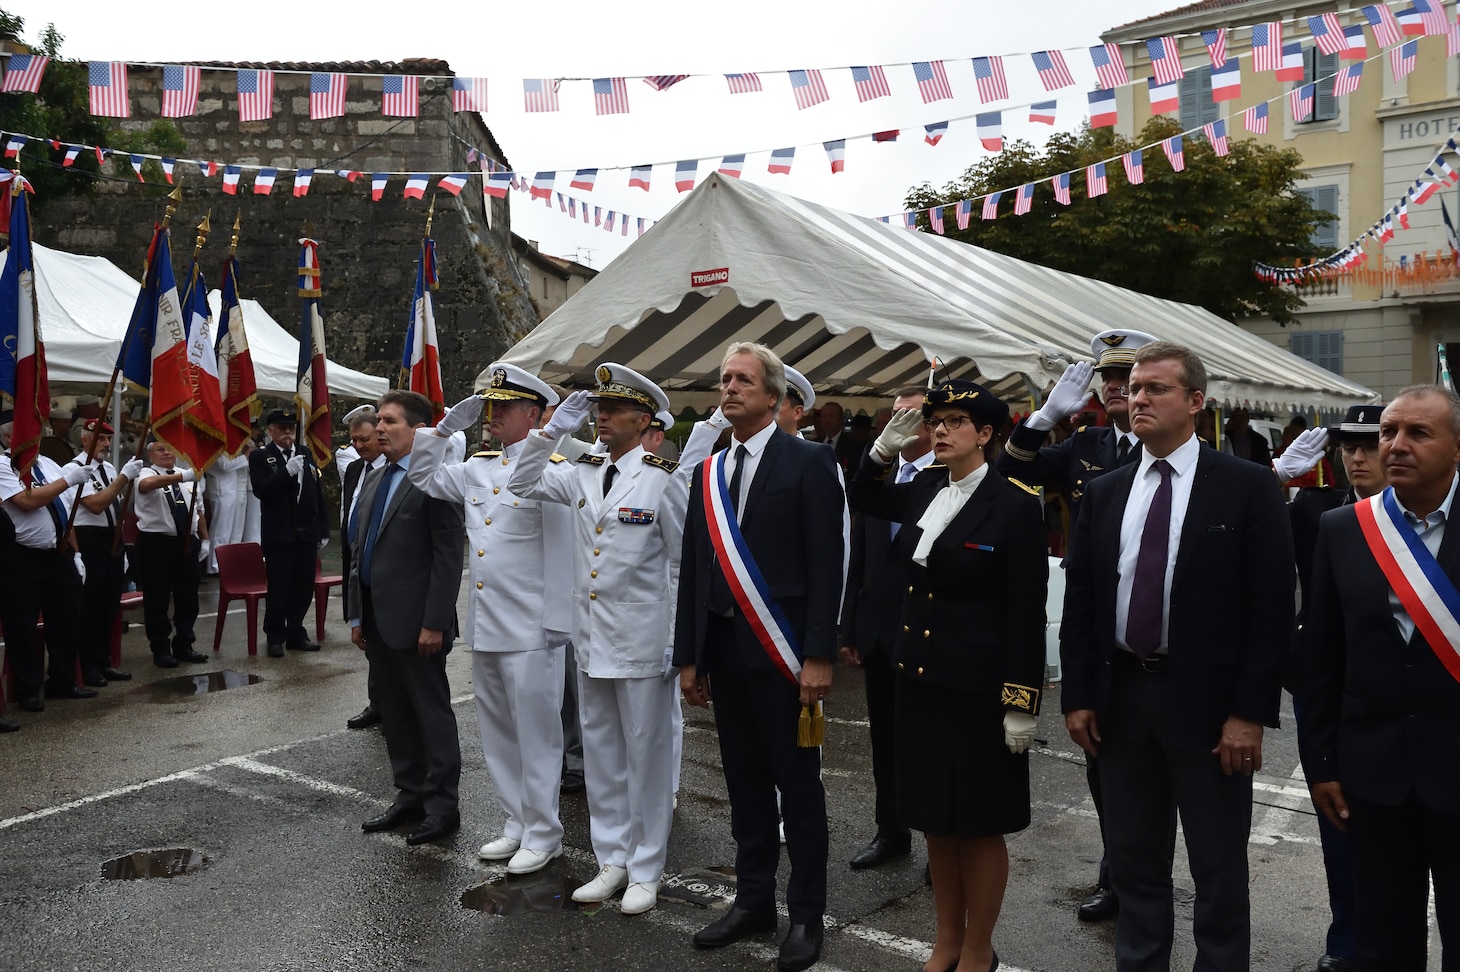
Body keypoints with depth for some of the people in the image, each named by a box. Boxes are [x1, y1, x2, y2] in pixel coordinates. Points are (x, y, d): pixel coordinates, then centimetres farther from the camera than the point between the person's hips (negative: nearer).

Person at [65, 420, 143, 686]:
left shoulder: (109, 468, 13)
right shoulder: (76, 469, -13)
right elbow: (96, 505, -25)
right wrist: (124, 476, -26)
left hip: (112, 540, 8)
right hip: (89, 541, -8)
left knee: (110, 604, 14)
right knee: (89, 606, -1)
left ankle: (104, 662, 25)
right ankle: (89, 667, 9)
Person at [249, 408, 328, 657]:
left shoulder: (306, 455, 12)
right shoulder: (259, 456, -1)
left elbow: (317, 495, 12)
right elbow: (260, 490, -16)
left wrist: (323, 530, 9)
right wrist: (287, 471, -25)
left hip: (307, 533, 4)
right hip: (279, 535, -4)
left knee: (304, 587, 10)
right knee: (278, 588, 1)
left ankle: (296, 633, 23)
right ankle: (275, 637, 14)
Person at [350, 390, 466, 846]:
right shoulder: (373, 482, 14)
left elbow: (448, 557, -16)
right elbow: (359, 551, 19)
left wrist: (434, 622, -18)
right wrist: (358, 616, 15)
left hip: (415, 623, -8)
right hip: (378, 622, 8)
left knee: (432, 714, 3)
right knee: (394, 715, 15)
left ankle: (442, 805, 14)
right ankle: (409, 796, 28)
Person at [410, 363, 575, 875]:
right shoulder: (477, 468, 11)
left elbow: (562, 547, -14)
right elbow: (423, 476, 22)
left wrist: (555, 621, -16)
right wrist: (445, 427, 8)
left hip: (530, 630, -8)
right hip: (484, 626, 8)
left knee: (536, 735, 3)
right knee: (497, 734, 17)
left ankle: (542, 836, 17)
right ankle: (516, 825, 31)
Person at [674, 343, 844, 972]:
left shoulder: (808, 462, -6)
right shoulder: (708, 473, 11)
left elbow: (826, 563, -11)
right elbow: (693, 569, 12)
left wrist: (817, 657, -16)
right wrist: (689, 655, 10)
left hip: (780, 650, -5)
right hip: (722, 648, 6)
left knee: (798, 785, 6)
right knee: (744, 782, 15)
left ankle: (807, 914, 20)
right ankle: (753, 901, 30)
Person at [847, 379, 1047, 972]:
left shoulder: (1016, 506, -12)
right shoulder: (923, 491, 5)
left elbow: (1027, 612, -12)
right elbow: (860, 499, 22)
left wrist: (1022, 703, -14)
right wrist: (887, 447, 4)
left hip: (978, 688, -6)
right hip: (918, 677, 6)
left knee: (979, 823, 8)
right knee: (936, 818, 16)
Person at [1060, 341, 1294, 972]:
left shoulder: (1248, 487, -6)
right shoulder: (1103, 494, 6)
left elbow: (1271, 607, -9)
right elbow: (1079, 603, 7)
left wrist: (1250, 711, -13)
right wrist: (1078, 696, 2)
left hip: (1207, 701, -4)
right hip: (1121, 696, 4)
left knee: (1219, 871, 10)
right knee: (1133, 861, 17)